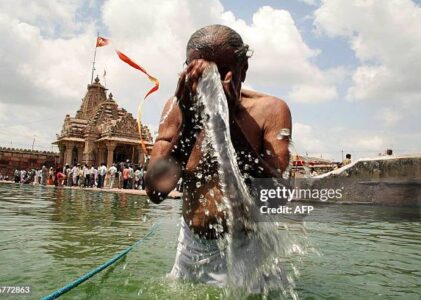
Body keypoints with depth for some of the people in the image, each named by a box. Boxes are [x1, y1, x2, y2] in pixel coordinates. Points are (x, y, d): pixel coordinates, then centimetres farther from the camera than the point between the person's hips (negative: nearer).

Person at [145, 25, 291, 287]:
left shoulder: (270, 110, -13)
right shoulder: (178, 108, -6)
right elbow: (155, 192, -16)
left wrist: (231, 121, -29)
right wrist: (190, 119, -26)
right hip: (190, 245, 4)